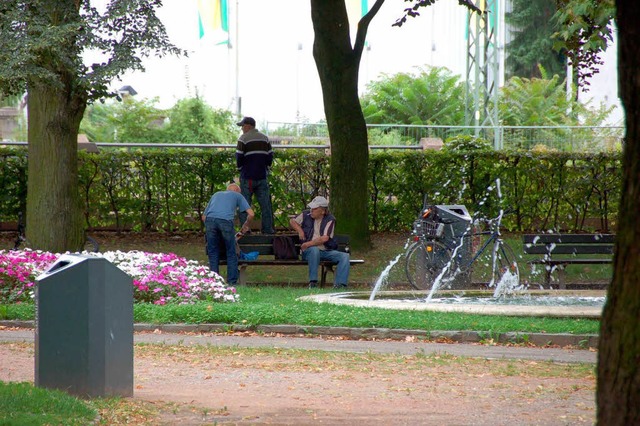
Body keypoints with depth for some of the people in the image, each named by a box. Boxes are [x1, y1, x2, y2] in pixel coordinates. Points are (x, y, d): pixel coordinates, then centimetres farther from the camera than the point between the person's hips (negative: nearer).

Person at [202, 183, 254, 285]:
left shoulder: (216, 195, 36)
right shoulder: (237, 195, 28)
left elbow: (204, 216, 33)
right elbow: (251, 214, 19)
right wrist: (246, 225, 36)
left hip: (210, 219, 3)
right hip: (226, 220, -3)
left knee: (213, 254, 12)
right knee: (231, 253, 10)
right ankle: (232, 282, 9)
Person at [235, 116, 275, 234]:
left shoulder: (243, 139, -7)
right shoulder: (265, 138, 10)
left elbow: (239, 157, -10)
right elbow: (270, 155, 9)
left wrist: (240, 168, 7)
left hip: (247, 176, -4)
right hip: (262, 176, 4)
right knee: (265, 203, 7)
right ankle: (268, 228, 7)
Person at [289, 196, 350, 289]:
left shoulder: (330, 219, -3)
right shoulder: (306, 215, 5)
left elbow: (324, 238, -14)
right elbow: (292, 221, 23)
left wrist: (308, 244, -14)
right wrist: (300, 230, 4)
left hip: (326, 251, 1)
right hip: (309, 251, -1)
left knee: (344, 256, -23)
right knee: (314, 250, -38)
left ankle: (339, 285, -34)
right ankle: (313, 283, -38)